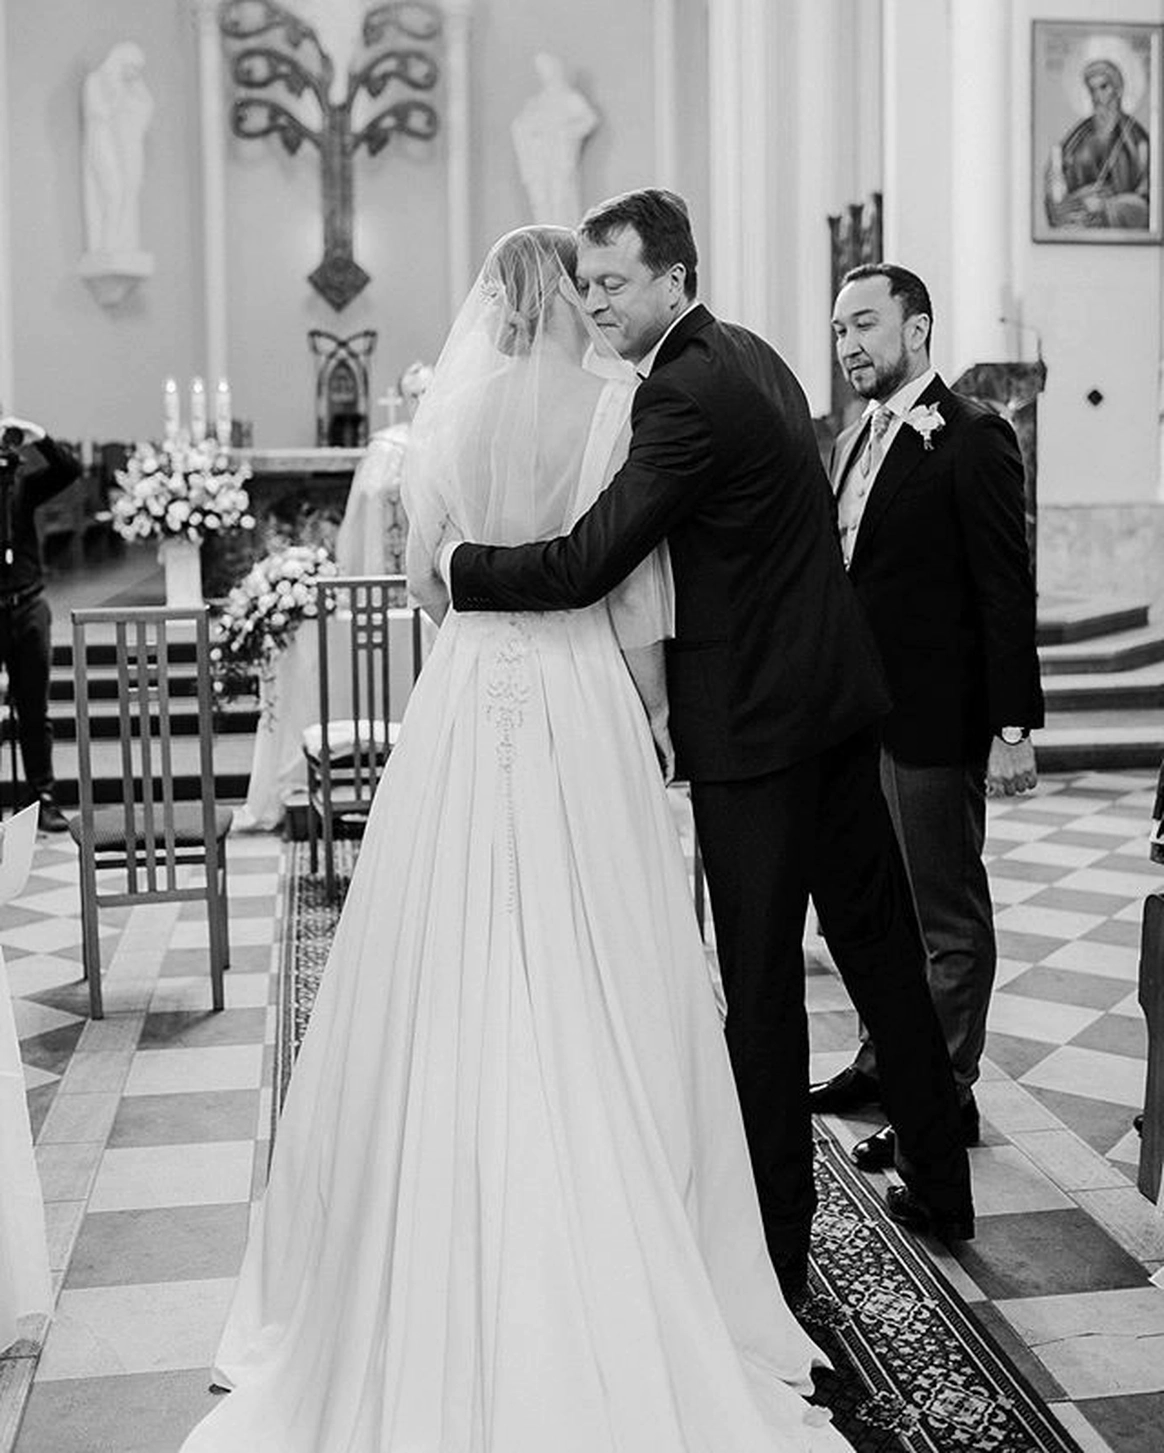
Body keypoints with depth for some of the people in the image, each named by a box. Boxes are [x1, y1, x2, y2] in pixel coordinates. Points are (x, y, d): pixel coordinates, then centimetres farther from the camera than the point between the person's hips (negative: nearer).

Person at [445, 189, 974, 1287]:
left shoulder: (687, 394, -18)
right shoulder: (753, 355, 12)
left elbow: (584, 566, -22)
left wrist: (457, 565, -8)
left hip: (753, 721, -10)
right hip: (836, 697, 10)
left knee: (761, 984, 1)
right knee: (878, 940, 17)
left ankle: (777, 1240, 13)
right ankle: (940, 1189, 31)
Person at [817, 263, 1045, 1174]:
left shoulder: (973, 439, -11)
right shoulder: (855, 442, 14)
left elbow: (1007, 589, -14)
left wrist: (1013, 728, -17)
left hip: (936, 721, -8)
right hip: (859, 715, 8)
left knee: (947, 915, 4)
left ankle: (947, 1094, 15)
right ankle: (886, 1060, 33)